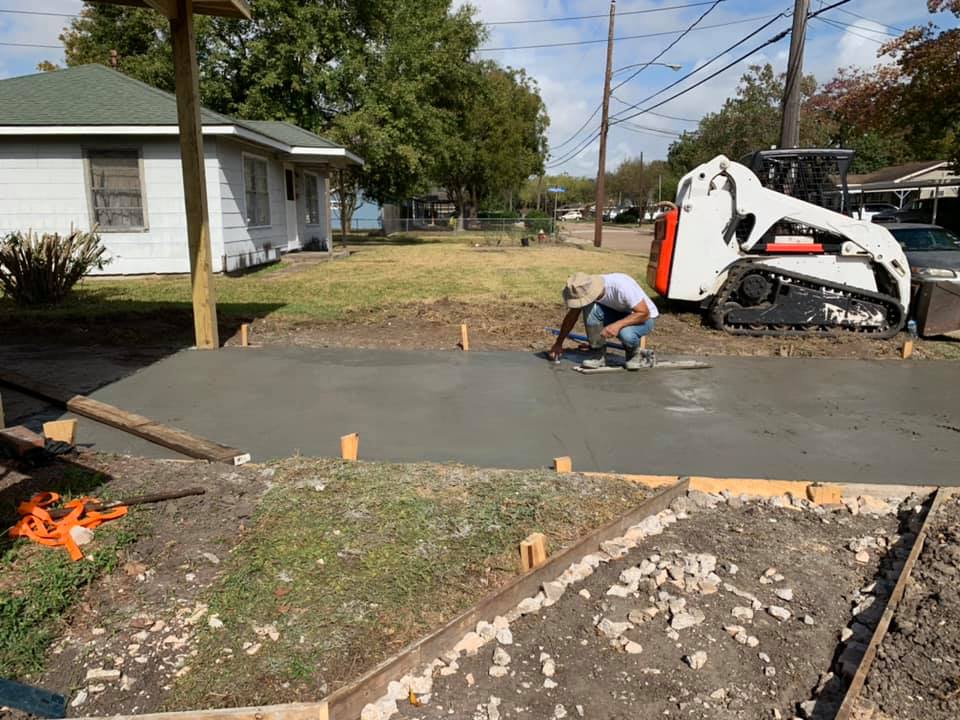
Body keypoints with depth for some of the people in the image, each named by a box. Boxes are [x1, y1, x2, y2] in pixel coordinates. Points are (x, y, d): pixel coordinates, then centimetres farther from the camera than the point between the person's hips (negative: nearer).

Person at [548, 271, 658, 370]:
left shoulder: (622, 286, -36)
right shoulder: (585, 290, -18)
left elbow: (644, 313, -30)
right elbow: (571, 317, -3)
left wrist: (618, 325, -43)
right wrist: (558, 344, -1)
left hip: (644, 317, -5)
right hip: (617, 313, 5)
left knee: (626, 334, -38)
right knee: (590, 308, -25)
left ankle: (635, 354, -2)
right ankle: (599, 354, -11)